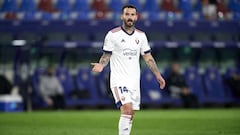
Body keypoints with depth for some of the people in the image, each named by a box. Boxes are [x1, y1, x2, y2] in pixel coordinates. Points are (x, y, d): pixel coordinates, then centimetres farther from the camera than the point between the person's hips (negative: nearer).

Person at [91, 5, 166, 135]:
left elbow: (148, 57, 13)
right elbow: (106, 56, -1)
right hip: (119, 80, -5)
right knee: (127, 109, -21)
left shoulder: (141, 35, 8)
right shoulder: (112, 35, -5)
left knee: (130, 115, 6)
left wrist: (158, 75, 8)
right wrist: (101, 65, -21)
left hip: (135, 80, 5)